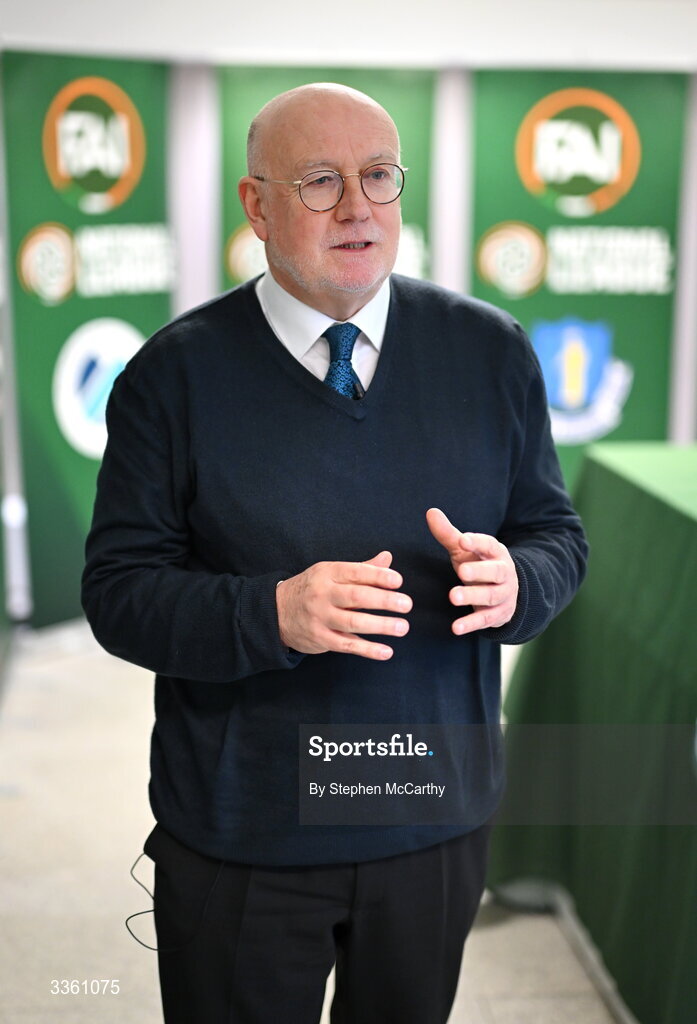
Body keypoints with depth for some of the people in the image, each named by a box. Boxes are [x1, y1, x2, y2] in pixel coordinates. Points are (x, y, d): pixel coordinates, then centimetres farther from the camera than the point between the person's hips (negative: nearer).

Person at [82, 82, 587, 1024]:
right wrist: (272, 615, -27)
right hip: (239, 840, -2)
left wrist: (515, 580, -20)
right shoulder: (176, 372, -9)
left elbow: (558, 536, 4)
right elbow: (118, 590, -10)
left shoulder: (491, 351, -2)